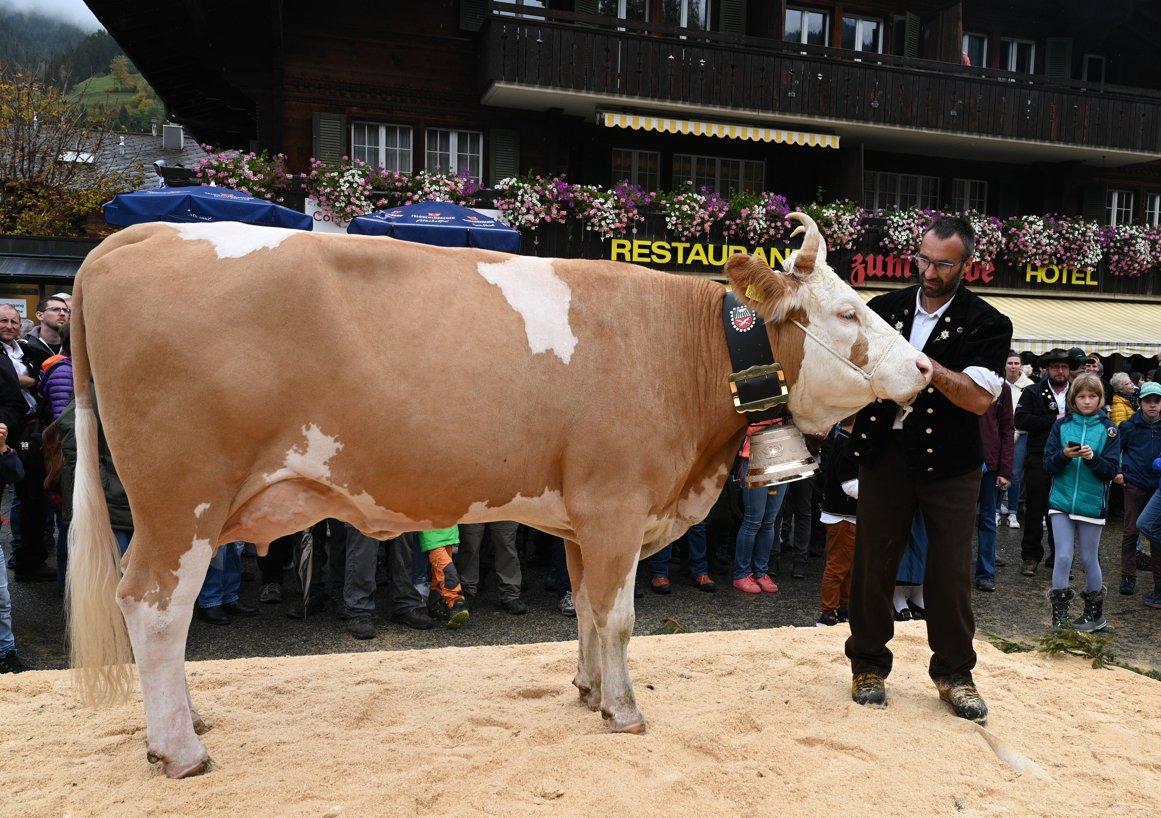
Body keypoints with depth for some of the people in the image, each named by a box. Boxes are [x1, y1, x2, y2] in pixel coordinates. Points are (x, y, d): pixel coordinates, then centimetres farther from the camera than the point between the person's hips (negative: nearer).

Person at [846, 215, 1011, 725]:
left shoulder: (986, 324, -3)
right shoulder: (885, 309, 6)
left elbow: (980, 398, -15)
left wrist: (926, 365, -25)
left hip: (948, 464, -2)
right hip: (884, 454, 2)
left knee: (950, 573, 5)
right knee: (874, 564, 7)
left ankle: (953, 673, 23)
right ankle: (869, 665, 23)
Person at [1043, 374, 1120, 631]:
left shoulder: (1107, 429, 0)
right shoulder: (1061, 425, 3)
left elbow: (1111, 470, -3)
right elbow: (1048, 465, 1)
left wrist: (1092, 458, -21)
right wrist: (1064, 455, -19)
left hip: (1092, 504, 0)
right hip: (1061, 501, 1)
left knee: (1089, 559, 9)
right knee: (1063, 557, -3)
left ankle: (1095, 614, 26)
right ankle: (1059, 613, 8)